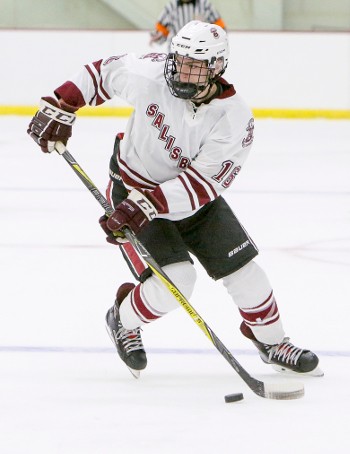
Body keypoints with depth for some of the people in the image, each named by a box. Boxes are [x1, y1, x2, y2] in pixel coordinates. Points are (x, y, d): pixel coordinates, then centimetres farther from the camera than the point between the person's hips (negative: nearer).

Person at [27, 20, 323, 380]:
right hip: (133, 185, -2)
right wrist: (60, 107, -9)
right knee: (175, 281, -18)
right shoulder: (150, 74, -24)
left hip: (193, 198, 2)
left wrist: (146, 204, -40)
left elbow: (202, 184, -31)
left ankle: (271, 342, 24)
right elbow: (103, 72, -4)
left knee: (242, 269, -1)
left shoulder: (234, 119, -26)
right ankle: (123, 321, 13)